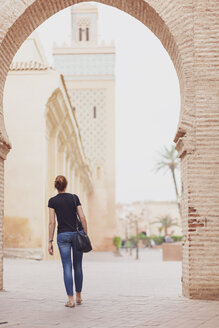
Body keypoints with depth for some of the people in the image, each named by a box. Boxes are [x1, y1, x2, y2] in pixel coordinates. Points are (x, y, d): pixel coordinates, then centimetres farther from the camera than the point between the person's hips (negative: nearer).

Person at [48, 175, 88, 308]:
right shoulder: (74, 198, 3)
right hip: (77, 233, 2)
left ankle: (71, 299, -5)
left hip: (63, 235, -1)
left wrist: (50, 242, -2)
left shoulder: (52, 201, -1)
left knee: (67, 267, -1)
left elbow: (52, 223, -4)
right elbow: (83, 218, -2)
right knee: (78, 266, 13)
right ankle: (78, 296, 22)